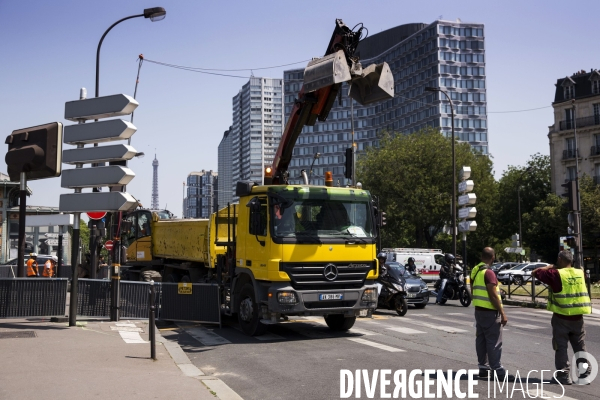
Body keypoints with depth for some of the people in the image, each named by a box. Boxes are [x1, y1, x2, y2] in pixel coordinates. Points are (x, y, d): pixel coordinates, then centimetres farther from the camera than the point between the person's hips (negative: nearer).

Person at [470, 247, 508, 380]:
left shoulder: (475, 271, 9)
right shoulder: (488, 273, -17)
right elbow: (493, 295, -20)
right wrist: (502, 313, -16)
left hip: (479, 310, 9)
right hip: (490, 311, -9)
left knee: (481, 339, 11)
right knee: (494, 341, -4)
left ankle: (483, 368, 16)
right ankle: (497, 370, -2)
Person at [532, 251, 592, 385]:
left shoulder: (555, 274, -13)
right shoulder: (580, 273, 3)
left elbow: (535, 272, -5)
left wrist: (550, 267, 7)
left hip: (561, 318, -5)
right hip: (578, 318, 5)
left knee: (561, 348, 3)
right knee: (580, 348, 14)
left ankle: (564, 375, 2)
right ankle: (585, 373, 17)